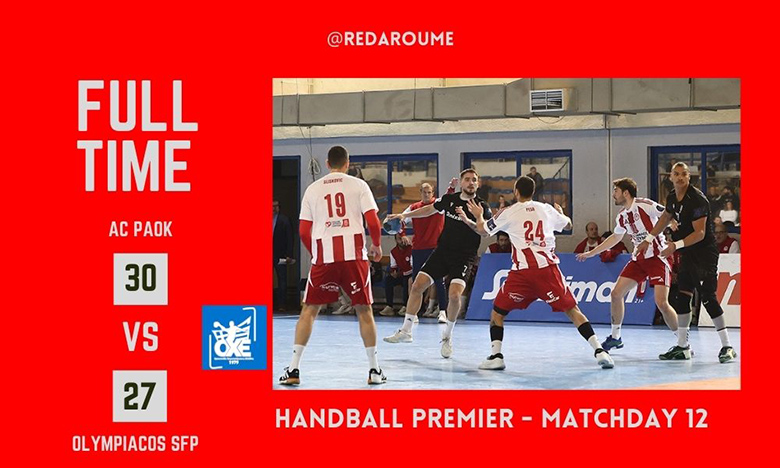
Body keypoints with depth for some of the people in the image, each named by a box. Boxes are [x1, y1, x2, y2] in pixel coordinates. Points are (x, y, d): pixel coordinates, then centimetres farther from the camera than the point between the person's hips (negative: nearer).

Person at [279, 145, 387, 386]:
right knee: (364, 310, 11)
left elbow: (304, 232, 9)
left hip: (323, 256, 1)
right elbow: (373, 222, -3)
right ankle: (374, 370, 10)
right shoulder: (358, 185, 6)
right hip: (354, 254, -1)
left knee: (309, 310, 10)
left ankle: (293, 368, 3)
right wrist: (377, 246, 15)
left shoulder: (313, 189, 11)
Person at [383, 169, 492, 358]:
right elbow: (429, 209, 21)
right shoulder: (449, 199, 5)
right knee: (417, 285, -4)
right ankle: (406, 331, 8)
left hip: (464, 258, -4)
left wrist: (469, 222, -34)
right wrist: (404, 215, 19)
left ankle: (447, 336, 0)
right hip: (442, 251, 4)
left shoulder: (482, 206, -7)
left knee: (454, 295, -22)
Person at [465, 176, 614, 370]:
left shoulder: (509, 213, 9)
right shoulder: (547, 209, 15)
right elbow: (568, 225, 36)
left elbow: (482, 230, 22)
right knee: (572, 310, 6)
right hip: (547, 266, 2)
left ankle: (496, 356, 1)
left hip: (522, 269, -2)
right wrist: (561, 212, 58)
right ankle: (599, 351, -5)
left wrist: (479, 216, 44)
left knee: (497, 312, 14)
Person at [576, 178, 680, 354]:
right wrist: (590, 253, 30)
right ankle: (615, 337, 19)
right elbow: (615, 238, 25)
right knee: (616, 293, 3)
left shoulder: (644, 205, -16)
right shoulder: (622, 217, 8)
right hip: (639, 259, 8)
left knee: (662, 303, -17)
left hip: (658, 257, -8)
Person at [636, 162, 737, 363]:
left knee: (708, 297, -13)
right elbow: (665, 218, 26)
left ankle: (727, 347, -10)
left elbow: (700, 234, -22)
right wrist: (648, 240, 26)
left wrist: (676, 245, -29)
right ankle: (682, 347, 14)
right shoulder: (672, 198, 6)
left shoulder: (697, 199, -19)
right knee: (682, 298, 7)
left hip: (705, 254, -8)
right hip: (687, 254, 8)